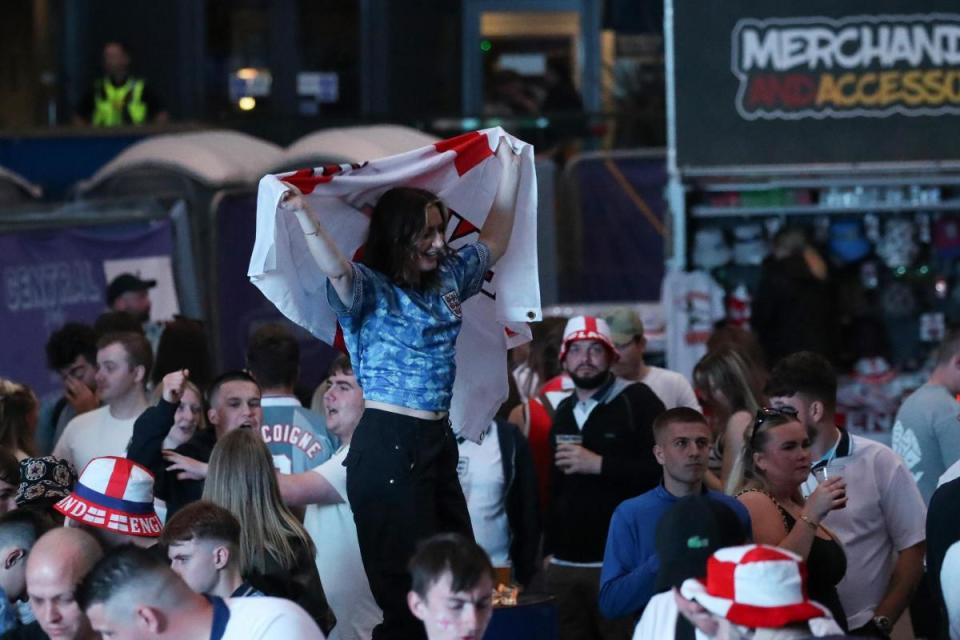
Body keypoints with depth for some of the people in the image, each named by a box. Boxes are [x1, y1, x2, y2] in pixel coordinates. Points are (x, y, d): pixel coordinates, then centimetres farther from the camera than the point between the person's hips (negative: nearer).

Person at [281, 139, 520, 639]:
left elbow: (494, 241, 29)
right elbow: (334, 268, -30)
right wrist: (303, 216, -46)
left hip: (437, 443, 8)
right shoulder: (369, 290, -8)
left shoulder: (447, 277, 14)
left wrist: (509, 167, 30)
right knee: (407, 592, -9)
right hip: (387, 447, -8)